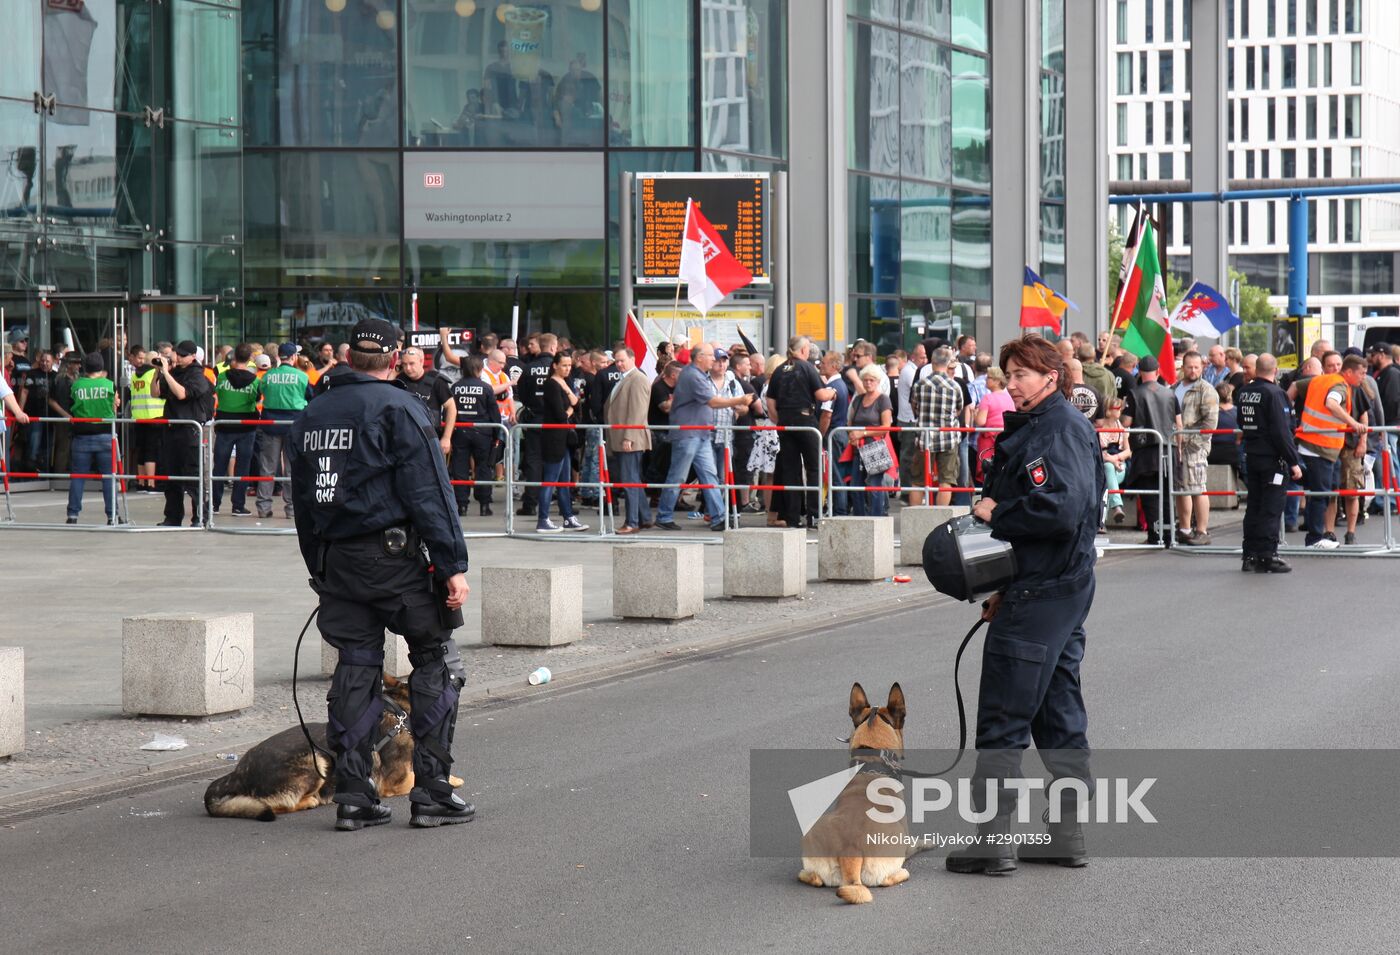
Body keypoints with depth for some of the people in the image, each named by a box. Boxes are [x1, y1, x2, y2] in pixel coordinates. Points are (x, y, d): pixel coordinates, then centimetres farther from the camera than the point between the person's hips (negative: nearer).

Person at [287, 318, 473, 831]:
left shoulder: (311, 415, 14)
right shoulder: (398, 408, -7)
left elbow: (303, 503, 18)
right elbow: (429, 494, -13)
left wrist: (320, 571, 24)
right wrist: (453, 566, -12)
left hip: (336, 559, 6)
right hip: (396, 556, -6)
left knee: (356, 668, 10)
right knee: (436, 663, 4)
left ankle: (353, 796, 7)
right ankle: (432, 793, 1)